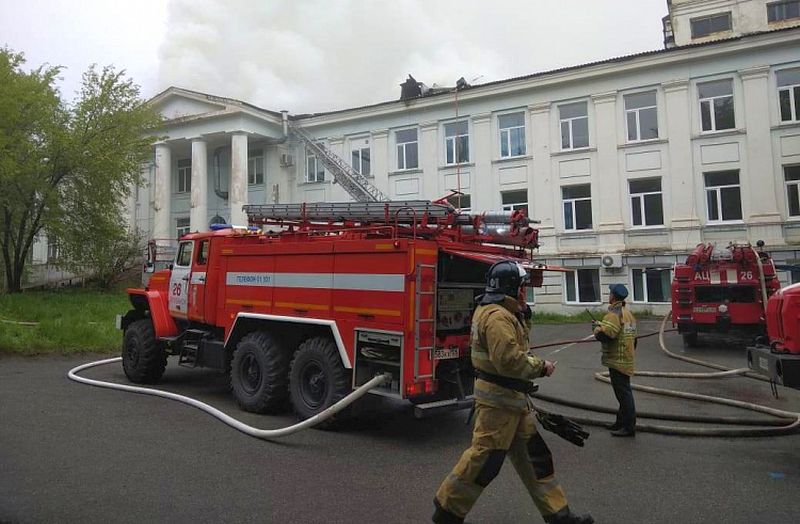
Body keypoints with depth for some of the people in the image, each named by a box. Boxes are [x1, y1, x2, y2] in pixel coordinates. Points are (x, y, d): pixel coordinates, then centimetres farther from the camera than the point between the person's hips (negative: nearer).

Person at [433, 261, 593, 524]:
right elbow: (510, 361, -29)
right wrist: (541, 366, -14)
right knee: (486, 455, -3)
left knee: (532, 452, 14)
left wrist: (523, 314, 6)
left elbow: (518, 337, 22)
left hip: (511, 396, 11)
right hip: (498, 396, -11)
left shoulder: (499, 311, 13)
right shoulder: (497, 316, -21)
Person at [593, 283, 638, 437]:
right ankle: (622, 422, 28)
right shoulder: (628, 313, 13)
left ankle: (629, 427, 2)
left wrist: (597, 328, -9)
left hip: (617, 361, -10)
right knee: (623, 392, 17)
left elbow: (604, 336, -28)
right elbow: (633, 337, 18)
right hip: (627, 360, 10)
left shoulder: (614, 314, -19)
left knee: (623, 393, -4)